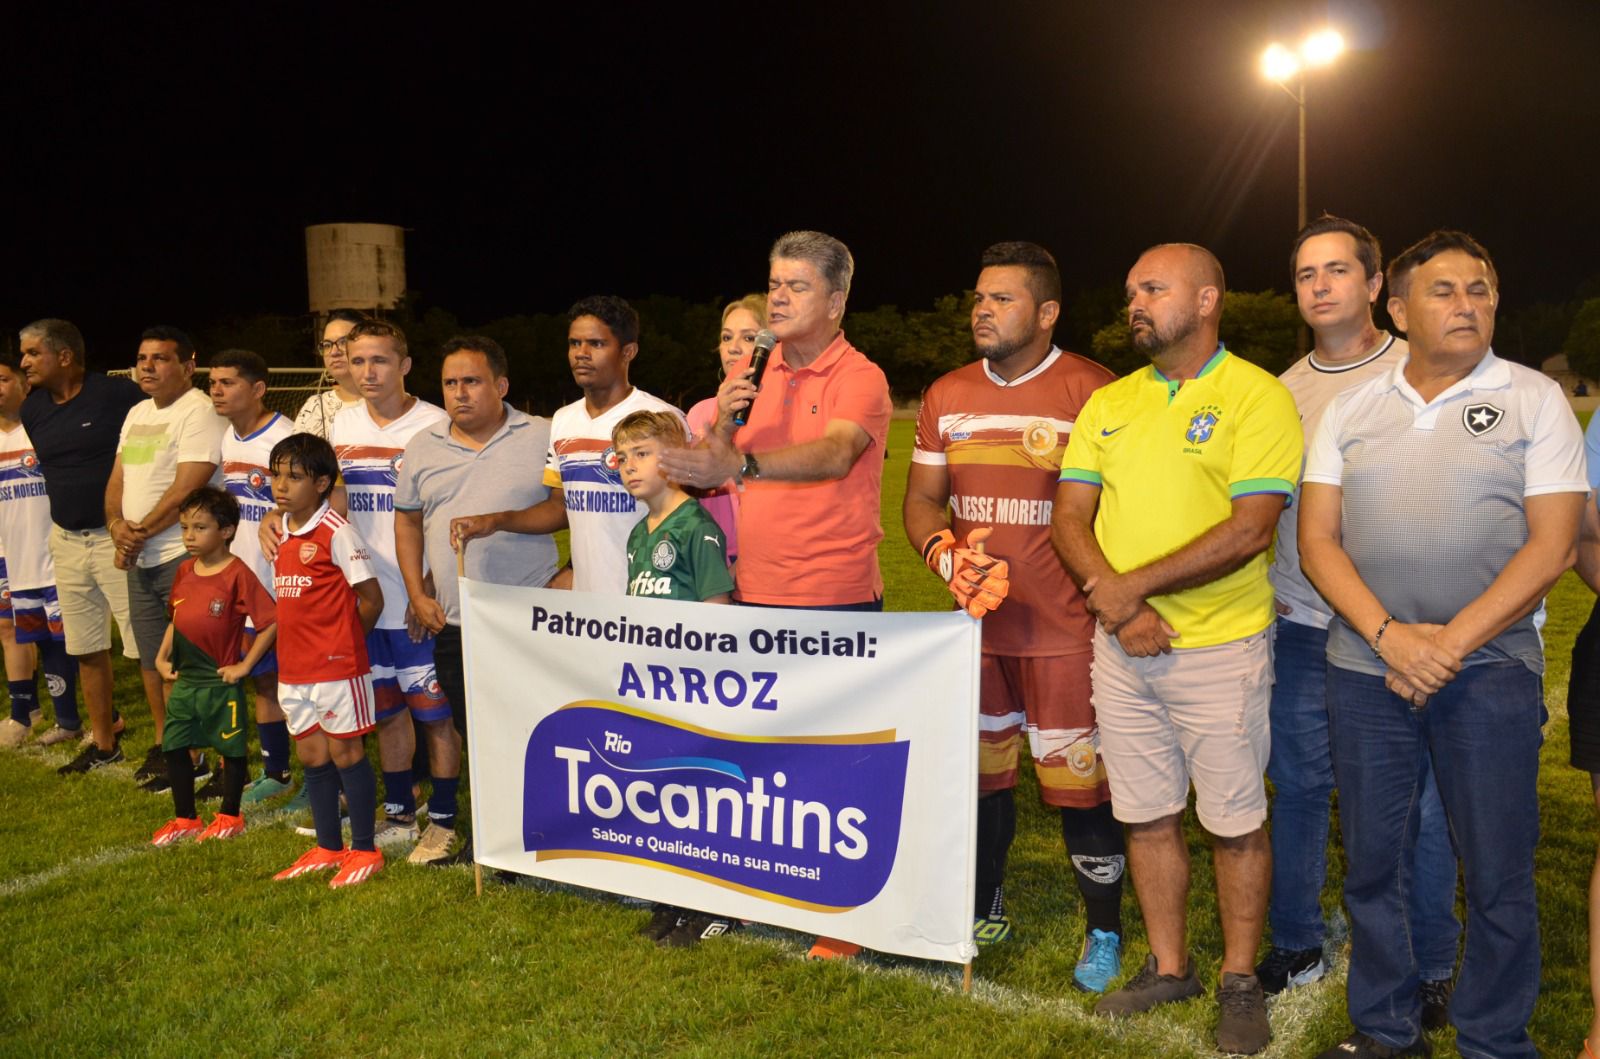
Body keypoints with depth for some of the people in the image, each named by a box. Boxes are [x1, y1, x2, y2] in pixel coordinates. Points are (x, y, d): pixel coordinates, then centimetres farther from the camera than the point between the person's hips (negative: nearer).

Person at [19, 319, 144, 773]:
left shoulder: (117, 394, -13)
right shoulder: (32, 410, 7)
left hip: (117, 537, -7)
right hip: (66, 540, 7)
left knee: (146, 646, -5)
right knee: (86, 649, 14)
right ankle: (103, 743, 27)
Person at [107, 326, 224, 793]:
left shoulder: (198, 412, -12)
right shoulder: (137, 413, 17)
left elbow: (185, 490, -19)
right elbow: (117, 479, 16)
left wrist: (139, 533, -13)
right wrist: (117, 525, -3)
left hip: (182, 556, -9)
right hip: (140, 558, 9)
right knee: (151, 656, 16)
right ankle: (163, 744, 28)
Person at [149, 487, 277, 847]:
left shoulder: (237, 574, -16)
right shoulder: (185, 570, 7)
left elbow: (271, 621, -20)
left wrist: (245, 665, -17)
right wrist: (162, 658, 11)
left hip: (220, 682, -7)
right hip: (184, 679, 7)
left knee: (231, 748, 7)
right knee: (174, 747, 11)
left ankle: (229, 817, 23)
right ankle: (185, 819, 26)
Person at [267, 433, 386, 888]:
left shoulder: (336, 532, -13)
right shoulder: (281, 534, 10)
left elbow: (371, 598, -12)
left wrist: (343, 641, 1)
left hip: (336, 666, -7)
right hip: (293, 667, 8)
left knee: (345, 753, 1)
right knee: (312, 756, 14)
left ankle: (364, 850, 13)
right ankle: (328, 848, 27)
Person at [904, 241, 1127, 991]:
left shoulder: (1091, 392, -8)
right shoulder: (947, 396, 8)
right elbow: (921, 499, 12)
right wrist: (941, 550, -8)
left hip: (1064, 628, -5)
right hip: (975, 624, 5)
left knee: (1079, 784, 2)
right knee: (979, 772, 16)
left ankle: (1103, 931, 23)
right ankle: (985, 910, 37)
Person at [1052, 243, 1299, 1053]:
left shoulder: (1257, 396, -7)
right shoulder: (1108, 403, 10)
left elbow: (1250, 530, -17)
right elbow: (1069, 516, 5)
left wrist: (1134, 585, -18)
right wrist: (1116, 608, -11)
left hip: (1220, 648, -5)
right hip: (1122, 647, 5)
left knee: (1235, 823, 6)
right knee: (1147, 816, 13)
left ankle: (1239, 981, 23)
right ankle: (1168, 967, 29)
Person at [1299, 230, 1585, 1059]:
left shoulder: (1534, 399, 1)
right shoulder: (1350, 410, 7)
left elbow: (1550, 544, -6)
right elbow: (1317, 539, 2)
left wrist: (1450, 643, -14)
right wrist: (1389, 634, -12)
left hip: (1490, 670, -2)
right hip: (1365, 669, 3)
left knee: (1497, 875, 4)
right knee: (1372, 865, 11)